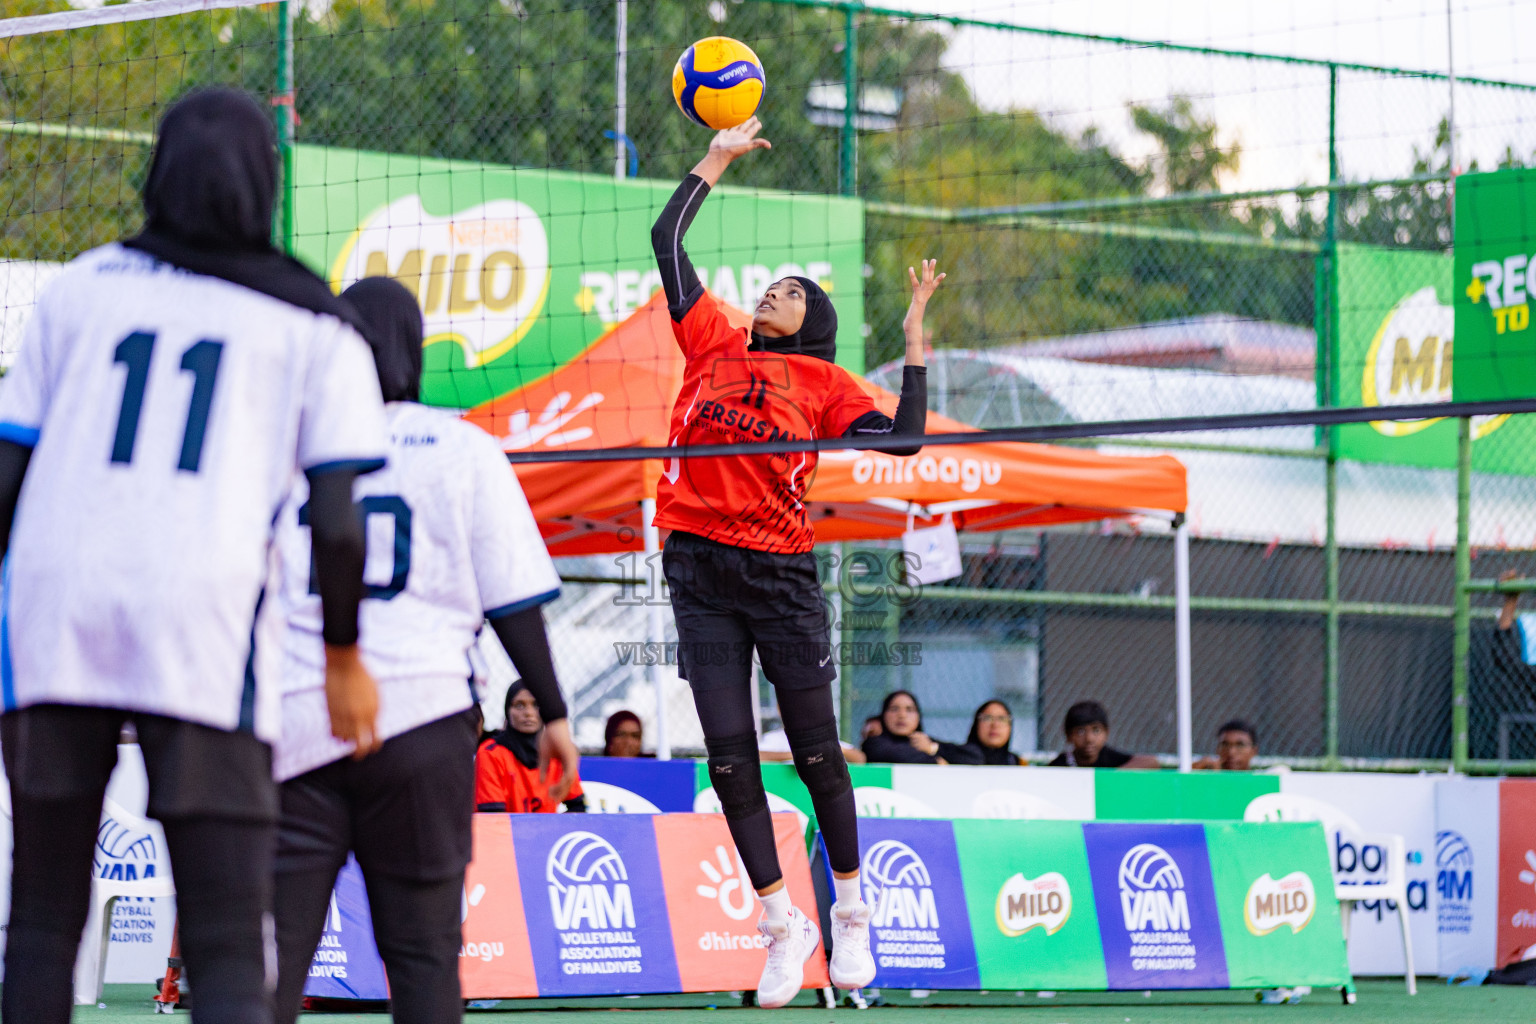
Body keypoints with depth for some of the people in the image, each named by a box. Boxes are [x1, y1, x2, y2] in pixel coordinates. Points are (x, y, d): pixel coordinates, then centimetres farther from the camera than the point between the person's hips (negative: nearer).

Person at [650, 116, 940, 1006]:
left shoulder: (824, 383, 7)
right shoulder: (715, 346, 14)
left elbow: (901, 438, -6)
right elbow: (668, 241, 17)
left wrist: (914, 341, -5)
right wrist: (718, 160, 22)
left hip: (782, 572, -2)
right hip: (700, 570, 2)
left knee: (815, 749, 3)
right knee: (729, 756, -1)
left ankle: (851, 909, 17)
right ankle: (783, 922, 7)